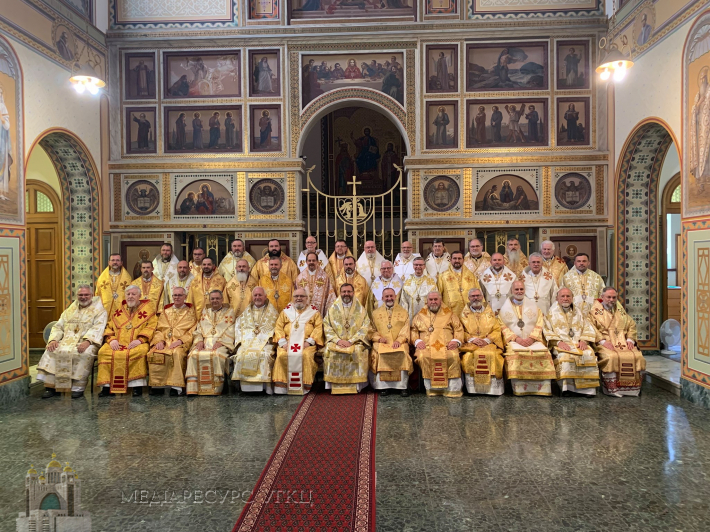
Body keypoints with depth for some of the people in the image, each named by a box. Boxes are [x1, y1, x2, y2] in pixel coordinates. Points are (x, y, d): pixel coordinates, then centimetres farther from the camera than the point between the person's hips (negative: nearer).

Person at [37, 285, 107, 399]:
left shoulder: (99, 310, 6)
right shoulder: (70, 310, 23)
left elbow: (98, 328, -10)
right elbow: (58, 327, 17)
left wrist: (87, 341, -27)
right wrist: (53, 339, -4)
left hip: (86, 343, -5)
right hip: (67, 341, 5)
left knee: (85, 353, -35)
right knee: (51, 351, -22)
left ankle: (78, 387, -24)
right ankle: (50, 386, -18)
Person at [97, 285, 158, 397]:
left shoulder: (148, 308, 11)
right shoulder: (118, 311, 23)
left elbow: (151, 326, -1)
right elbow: (109, 327, 17)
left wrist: (139, 339, -16)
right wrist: (112, 339, -5)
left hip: (137, 344, -3)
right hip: (118, 344, 4)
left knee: (139, 352, -37)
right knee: (104, 351, -26)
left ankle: (137, 386, -28)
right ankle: (107, 386, -21)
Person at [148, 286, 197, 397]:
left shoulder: (191, 312, 13)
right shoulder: (166, 311, 25)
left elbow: (192, 331, 2)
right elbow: (158, 329, 17)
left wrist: (180, 340, -13)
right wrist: (159, 340, -4)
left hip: (181, 343, -3)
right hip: (164, 341, 3)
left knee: (177, 353, -37)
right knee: (153, 353, -28)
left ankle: (176, 386, -33)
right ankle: (158, 386, -21)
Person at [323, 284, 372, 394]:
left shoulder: (361, 310, 11)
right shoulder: (332, 309, 14)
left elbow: (365, 328, -1)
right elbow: (327, 327, 4)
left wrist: (351, 341, -14)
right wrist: (337, 340, -13)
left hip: (355, 342, -1)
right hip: (336, 341, 1)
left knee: (359, 351, -32)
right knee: (330, 351, -29)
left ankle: (355, 386, -22)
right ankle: (335, 386, -20)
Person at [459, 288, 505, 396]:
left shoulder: (489, 312, 17)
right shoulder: (464, 313, 15)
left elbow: (497, 329, 8)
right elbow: (460, 331, 5)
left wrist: (487, 340, -9)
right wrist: (472, 339, -12)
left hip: (489, 343, 1)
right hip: (470, 344, 0)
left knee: (492, 355, -31)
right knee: (470, 356, -32)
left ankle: (493, 388, -22)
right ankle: (473, 388, -24)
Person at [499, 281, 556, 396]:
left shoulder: (532, 305, 17)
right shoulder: (505, 308, 13)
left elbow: (540, 323, 8)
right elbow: (502, 326, 3)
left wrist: (532, 338, -9)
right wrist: (516, 338, -11)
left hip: (533, 340, 2)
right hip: (514, 341, -2)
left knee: (544, 354, -27)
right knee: (515, 355, -33)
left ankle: (542, 389, -19)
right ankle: (520, 389, -27)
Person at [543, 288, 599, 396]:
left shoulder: (578, 312, 23)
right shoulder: (552, 312, 13)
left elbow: (588, 329, 15)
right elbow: (547, 331, 1)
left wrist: (584, 340, -5)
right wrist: (558, 342, -15)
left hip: (578, 344, 3)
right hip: (561, 345, -3)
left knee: (589, 354, -27)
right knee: (565, 356, -35)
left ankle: (587, 388, -21)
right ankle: (566, 387, -29)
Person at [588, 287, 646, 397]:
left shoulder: (620, 310, 23)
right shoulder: (595, 310, 6)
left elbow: (631, 324, 21)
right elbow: (591, 328, -6)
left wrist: (630, 339, 3)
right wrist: (602, 341, -17)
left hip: (623, 343, 5)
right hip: (604, 344, -5)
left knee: (638, 357, -21)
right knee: (612, 357, -34)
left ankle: (633, 388, -9)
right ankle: (611, 389, -23)